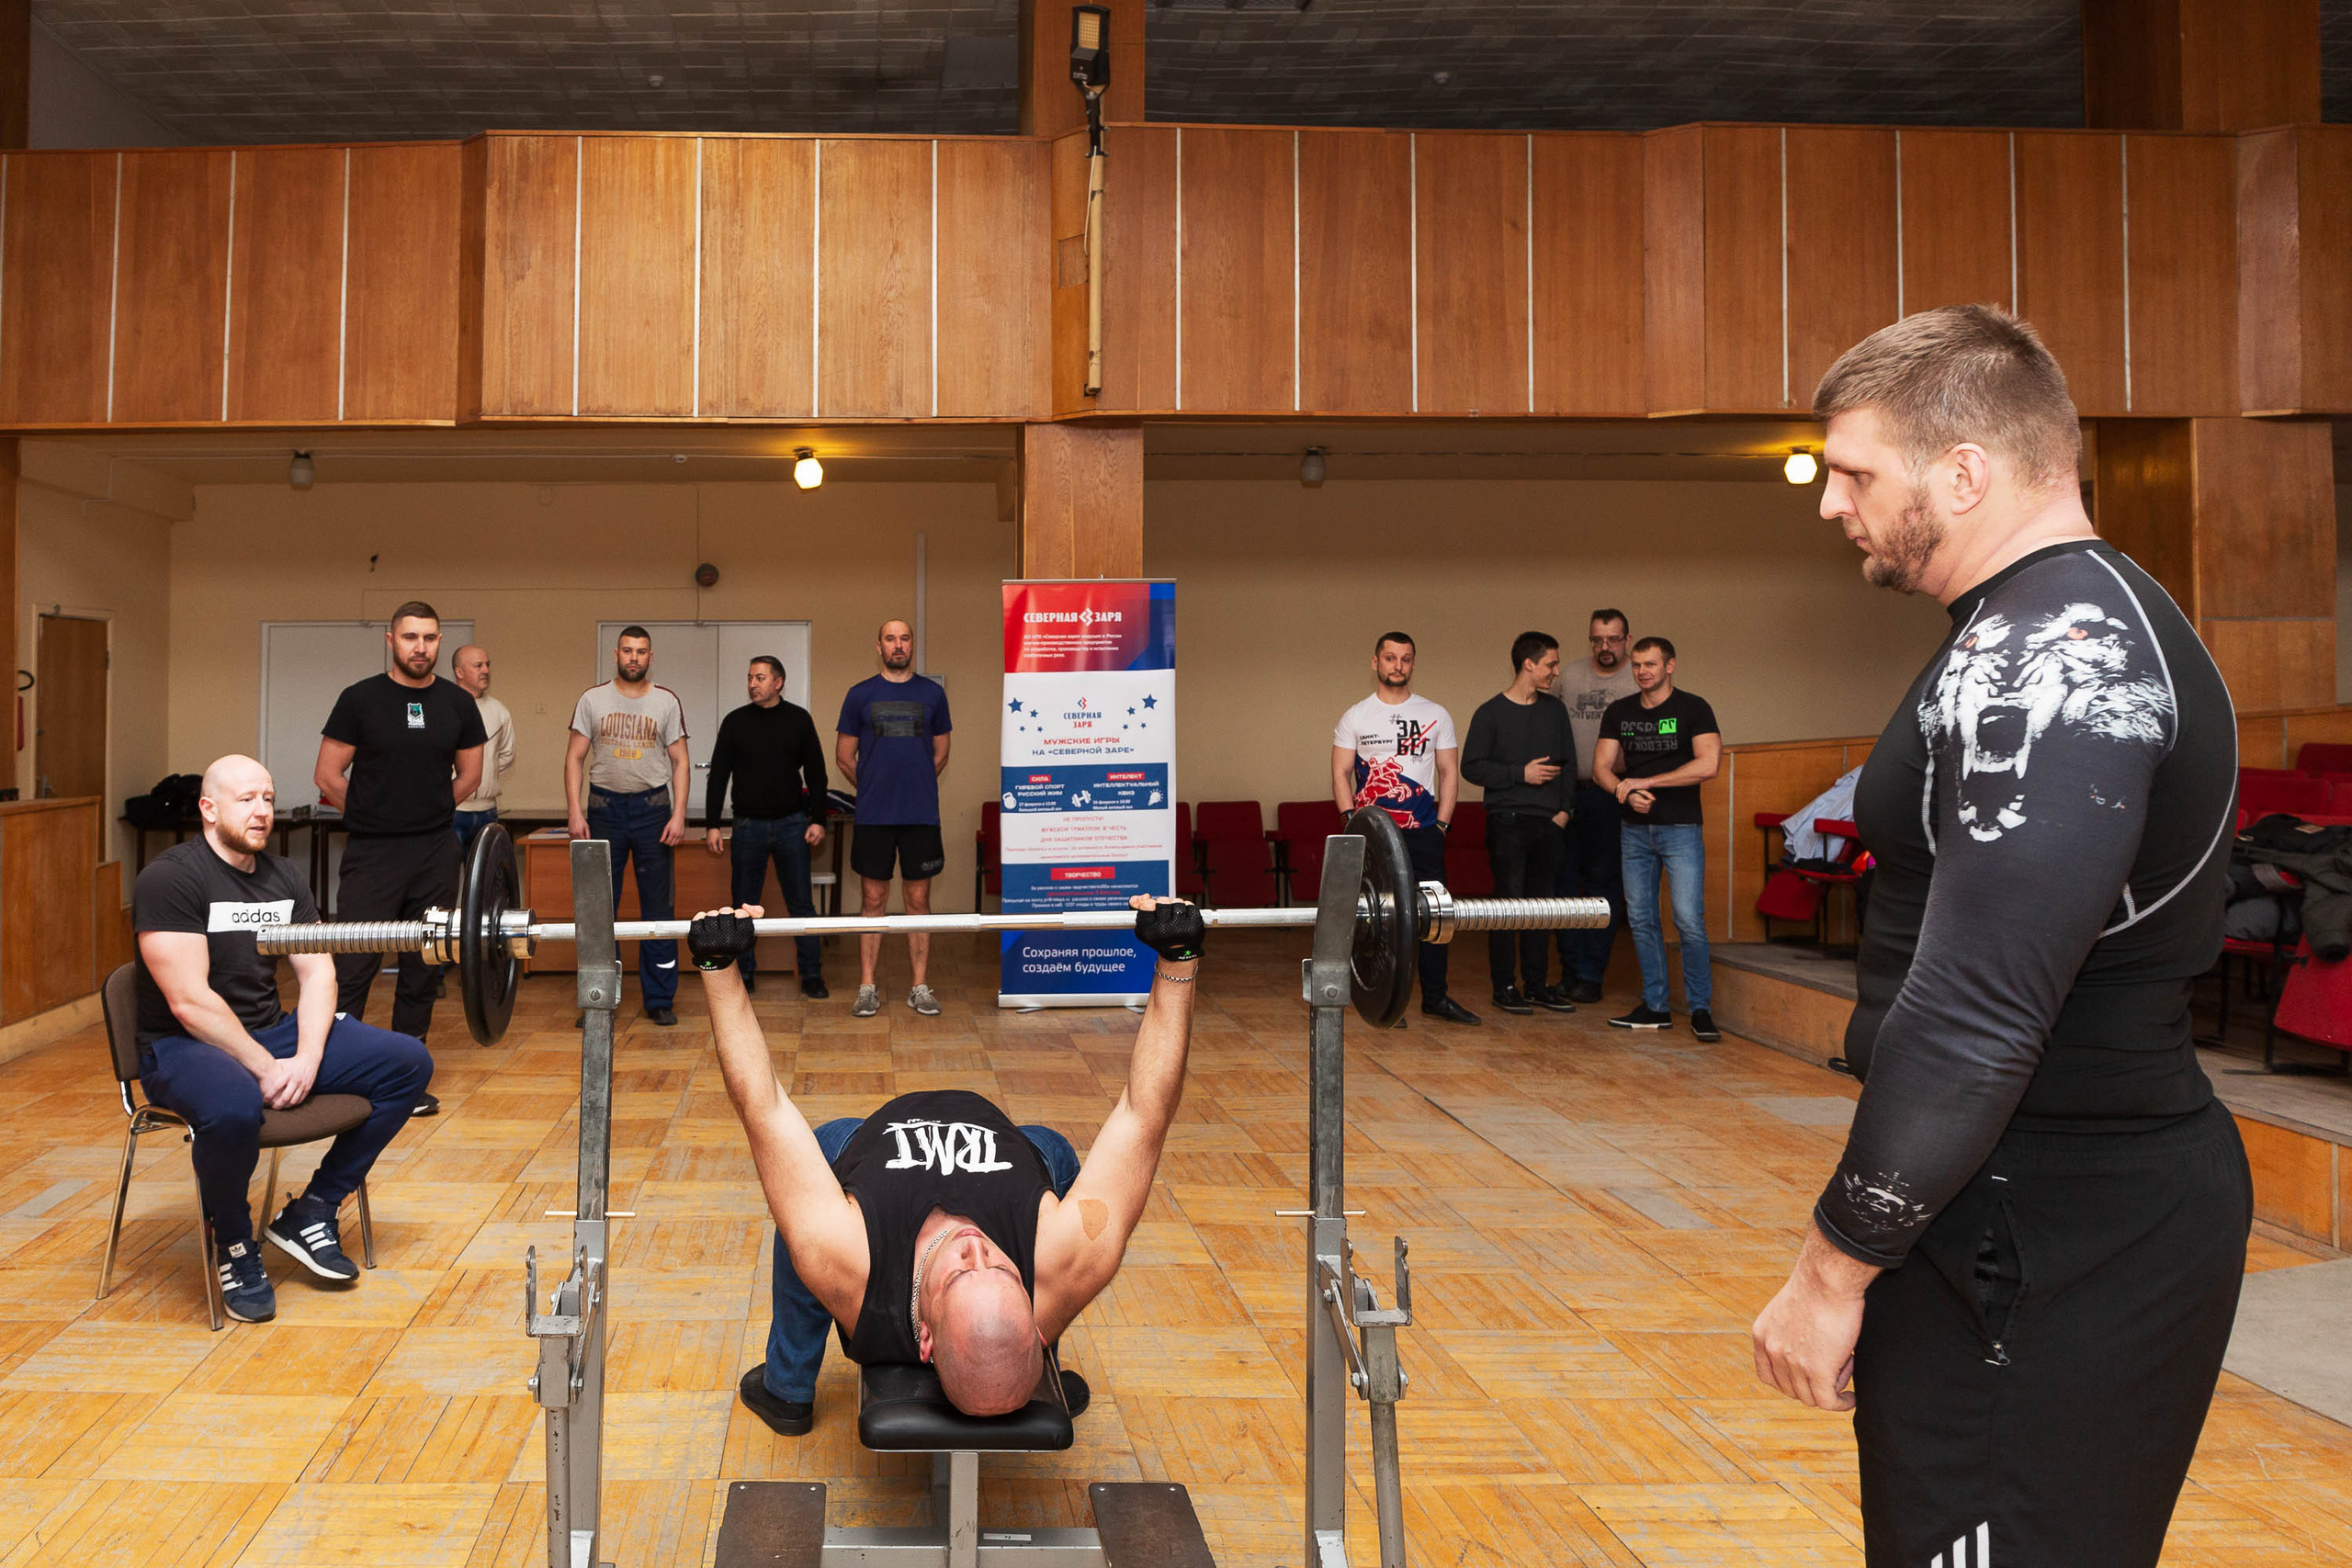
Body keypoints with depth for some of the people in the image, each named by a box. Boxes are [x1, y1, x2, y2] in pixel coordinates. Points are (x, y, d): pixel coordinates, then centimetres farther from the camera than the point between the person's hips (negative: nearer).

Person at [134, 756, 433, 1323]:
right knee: (233, 1106, -42)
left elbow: (317, 973, 4)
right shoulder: (170, 878, -14)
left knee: (409, 1063, -4)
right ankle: (232, 1244, -10)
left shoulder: (283, 877, 9)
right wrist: (266, 1068, -22)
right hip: (184, 1046, -7)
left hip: (272, 1032, 8)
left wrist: (308, 1058, -13)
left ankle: (312, 1211, 5)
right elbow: (190, 1002, -21)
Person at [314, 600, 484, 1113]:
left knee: (423, 972, 8)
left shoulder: (458, 703, 6)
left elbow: (469, 775, 16)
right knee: (352, 967, -7)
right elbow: (328, 775, 0)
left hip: (435, 856, 3)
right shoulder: (360, 699, -3)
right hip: (369, 856, -3)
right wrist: (372, 818, 6)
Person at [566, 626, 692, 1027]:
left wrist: (678, 814, -6)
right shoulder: (593, 700, 4)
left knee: (656, 905, 1)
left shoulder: (667, 702, 4)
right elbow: (575, 757, 4)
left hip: (652, 806, 0)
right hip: (604, 807, 1)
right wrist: (575, 811, -5)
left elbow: (679, 761, 4)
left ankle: (660, 998, 8)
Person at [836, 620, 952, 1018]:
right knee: (873, 900, 3)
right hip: (873, 816, -1)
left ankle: (920, 988, 11)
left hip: (922, 815, 1)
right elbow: (844, 757, 11)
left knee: (919, 900, 5)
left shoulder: (932, 693, 7)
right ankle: (867, 988, 9)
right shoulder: (861, 695, 4)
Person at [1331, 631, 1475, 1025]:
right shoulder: (1356, 717, 5)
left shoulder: (1436, 716, 9)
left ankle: (1435, 997, 12)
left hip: (1423, 832, 2)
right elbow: (1340, 774, 3)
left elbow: (1449, 772, 10)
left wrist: (1441, 824, 0)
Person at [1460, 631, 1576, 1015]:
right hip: (1508, 821, -5)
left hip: (1548, 824, 5)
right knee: (1509, 903, -5)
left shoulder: (1555, 711, 13)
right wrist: (1521, 774, -12)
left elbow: (1568, 764, 16)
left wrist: (1564, 809, 3)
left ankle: (1536, 984, 15)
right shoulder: (1491, 713, -2)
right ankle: (1505, 987, 2)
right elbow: (1472, 767, -6)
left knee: (1542, 903, 7)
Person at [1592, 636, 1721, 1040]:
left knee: (1689, 920, -10)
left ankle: (1701, 1009, 0)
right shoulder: (1618, 712, 9)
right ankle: (1655, 1007, 15)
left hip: (1681, 828, -4)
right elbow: (1601, 768, 5)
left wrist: (1643, 782, -15)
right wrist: (1627, 793, -17)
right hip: (1634, 829, 4)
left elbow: (1708, 765, -15)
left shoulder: (1693, 709, -3)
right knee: (1641, 920, 6)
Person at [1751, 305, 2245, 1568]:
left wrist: (1834, 1270, -19)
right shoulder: (2072, 627, 13)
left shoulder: (2051, 660, -21)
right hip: (2098, 1200, 10)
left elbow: (1973, 1022, -27)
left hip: (2051, 1253, -10)